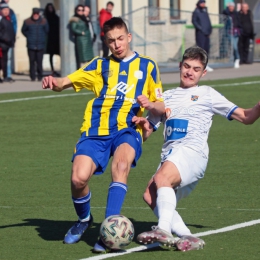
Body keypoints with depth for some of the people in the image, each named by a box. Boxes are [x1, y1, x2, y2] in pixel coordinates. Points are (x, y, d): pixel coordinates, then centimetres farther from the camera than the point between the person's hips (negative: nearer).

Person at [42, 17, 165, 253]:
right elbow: (64, 82, 4)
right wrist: (53, 82, -19)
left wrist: (151, 104, -10)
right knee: (79, 178, -20)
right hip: (96, 130, 1)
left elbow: (161, 108, 13)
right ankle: (84, 220, 14)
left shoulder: (147, 66, 14)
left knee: (121, 163, -35)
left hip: (127, 130, -1)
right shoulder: (100, 65, 15)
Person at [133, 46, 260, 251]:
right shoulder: (167, 96, 27)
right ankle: (187, 236, -20)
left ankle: (163, 230, -44)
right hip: (169, 155, 5)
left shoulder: (207, 94, 15)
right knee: (151, 196, -19)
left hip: (193, 152, -5)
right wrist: (143, 126, 1)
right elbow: (144, 134, 25)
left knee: (162, 179, -33)